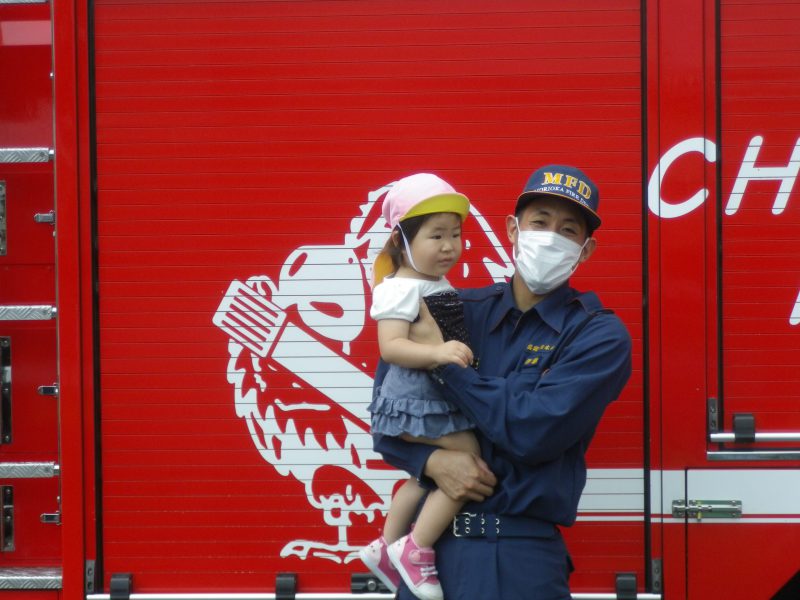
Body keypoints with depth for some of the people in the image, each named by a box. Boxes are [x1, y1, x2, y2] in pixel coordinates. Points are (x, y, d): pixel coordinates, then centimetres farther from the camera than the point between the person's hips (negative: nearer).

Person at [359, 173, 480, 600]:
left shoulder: (440, 285, 10)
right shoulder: (401, 288, -19)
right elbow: (390, 346, -30)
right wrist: (437, 353, -40)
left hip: (443, 396, 10)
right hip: (418, 399, -10)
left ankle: (386, 548, 37)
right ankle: (415, 549, -1)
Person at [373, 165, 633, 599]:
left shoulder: (599, 335, -6)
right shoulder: (460, 312, 5)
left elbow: (533, 431, -17)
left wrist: (441, 360, -11)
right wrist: (433, 461, -12)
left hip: (519, 555, -3)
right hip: (432, 541, 3)